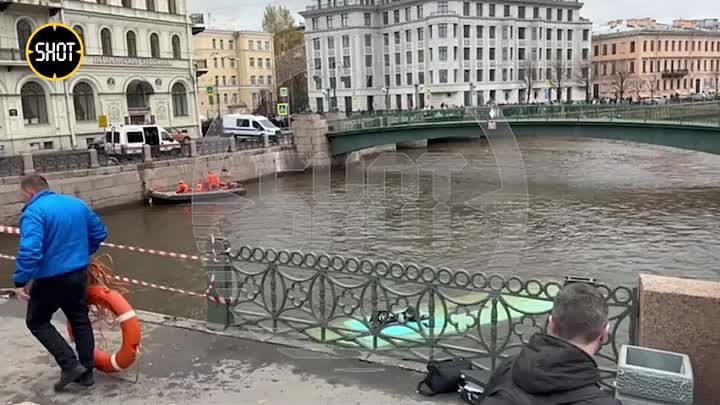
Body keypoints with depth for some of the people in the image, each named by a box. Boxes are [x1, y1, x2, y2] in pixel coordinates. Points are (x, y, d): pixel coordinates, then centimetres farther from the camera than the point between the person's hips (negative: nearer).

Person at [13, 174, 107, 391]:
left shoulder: (33, 212, -16)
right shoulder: (76, 203, 8)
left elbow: (30, 250, -27)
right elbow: (99, 233, 16)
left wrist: (20, 281, -19)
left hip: (52, 278, -6)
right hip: (79, 273, 7)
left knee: (37, 322, 14)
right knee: (80, 321, 18)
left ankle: (70, 365, 3)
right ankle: (86, 372, 23)